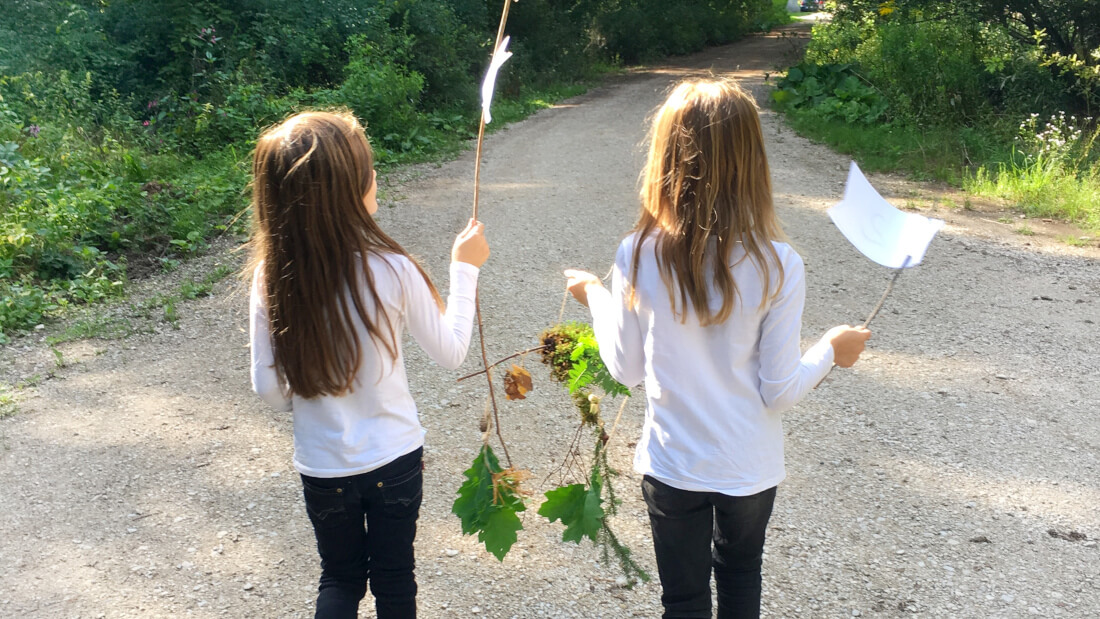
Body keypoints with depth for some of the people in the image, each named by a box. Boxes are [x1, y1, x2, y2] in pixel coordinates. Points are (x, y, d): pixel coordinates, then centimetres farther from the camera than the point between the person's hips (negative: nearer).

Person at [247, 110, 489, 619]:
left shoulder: (271, 279, -15)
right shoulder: (392, 271, -22)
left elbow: (270, 391, -8)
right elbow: (450, 353, -8)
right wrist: (464, 269, 2)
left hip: (321, 467, 2)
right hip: (394, 459, -1)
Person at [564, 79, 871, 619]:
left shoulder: (639, 256, -18)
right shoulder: (777, 266, -20)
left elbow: (627, 369, -6)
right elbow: (779, 390, -13)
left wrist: (596, 297, 10)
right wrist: (830, 350, 6)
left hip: (671, 467, 0)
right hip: (751, 468, 1)